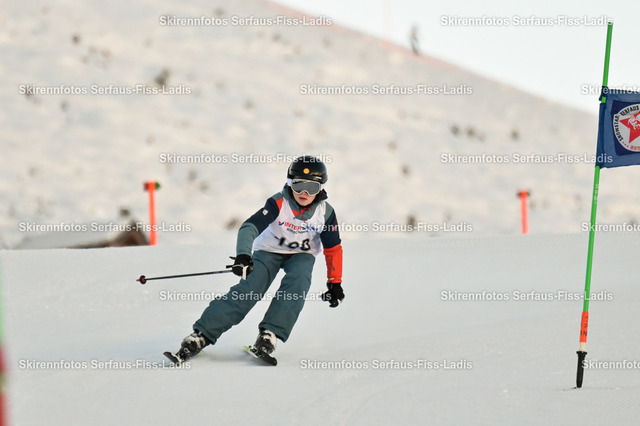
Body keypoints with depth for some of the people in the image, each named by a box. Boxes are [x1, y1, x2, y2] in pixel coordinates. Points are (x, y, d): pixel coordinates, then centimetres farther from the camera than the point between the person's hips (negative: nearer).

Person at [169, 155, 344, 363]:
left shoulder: (325, 212, -16)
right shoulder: (279, 204, -23)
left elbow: (333, 249, -3)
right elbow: (250, 227, -32)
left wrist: (335, 283, -1)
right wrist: (243, 256, -49)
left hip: (302, 255, 2)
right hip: (269, 250, -2)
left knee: (297, 281, -32)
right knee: (248, 290, -23)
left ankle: (269, 334, -33)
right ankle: (201, 334, -24)